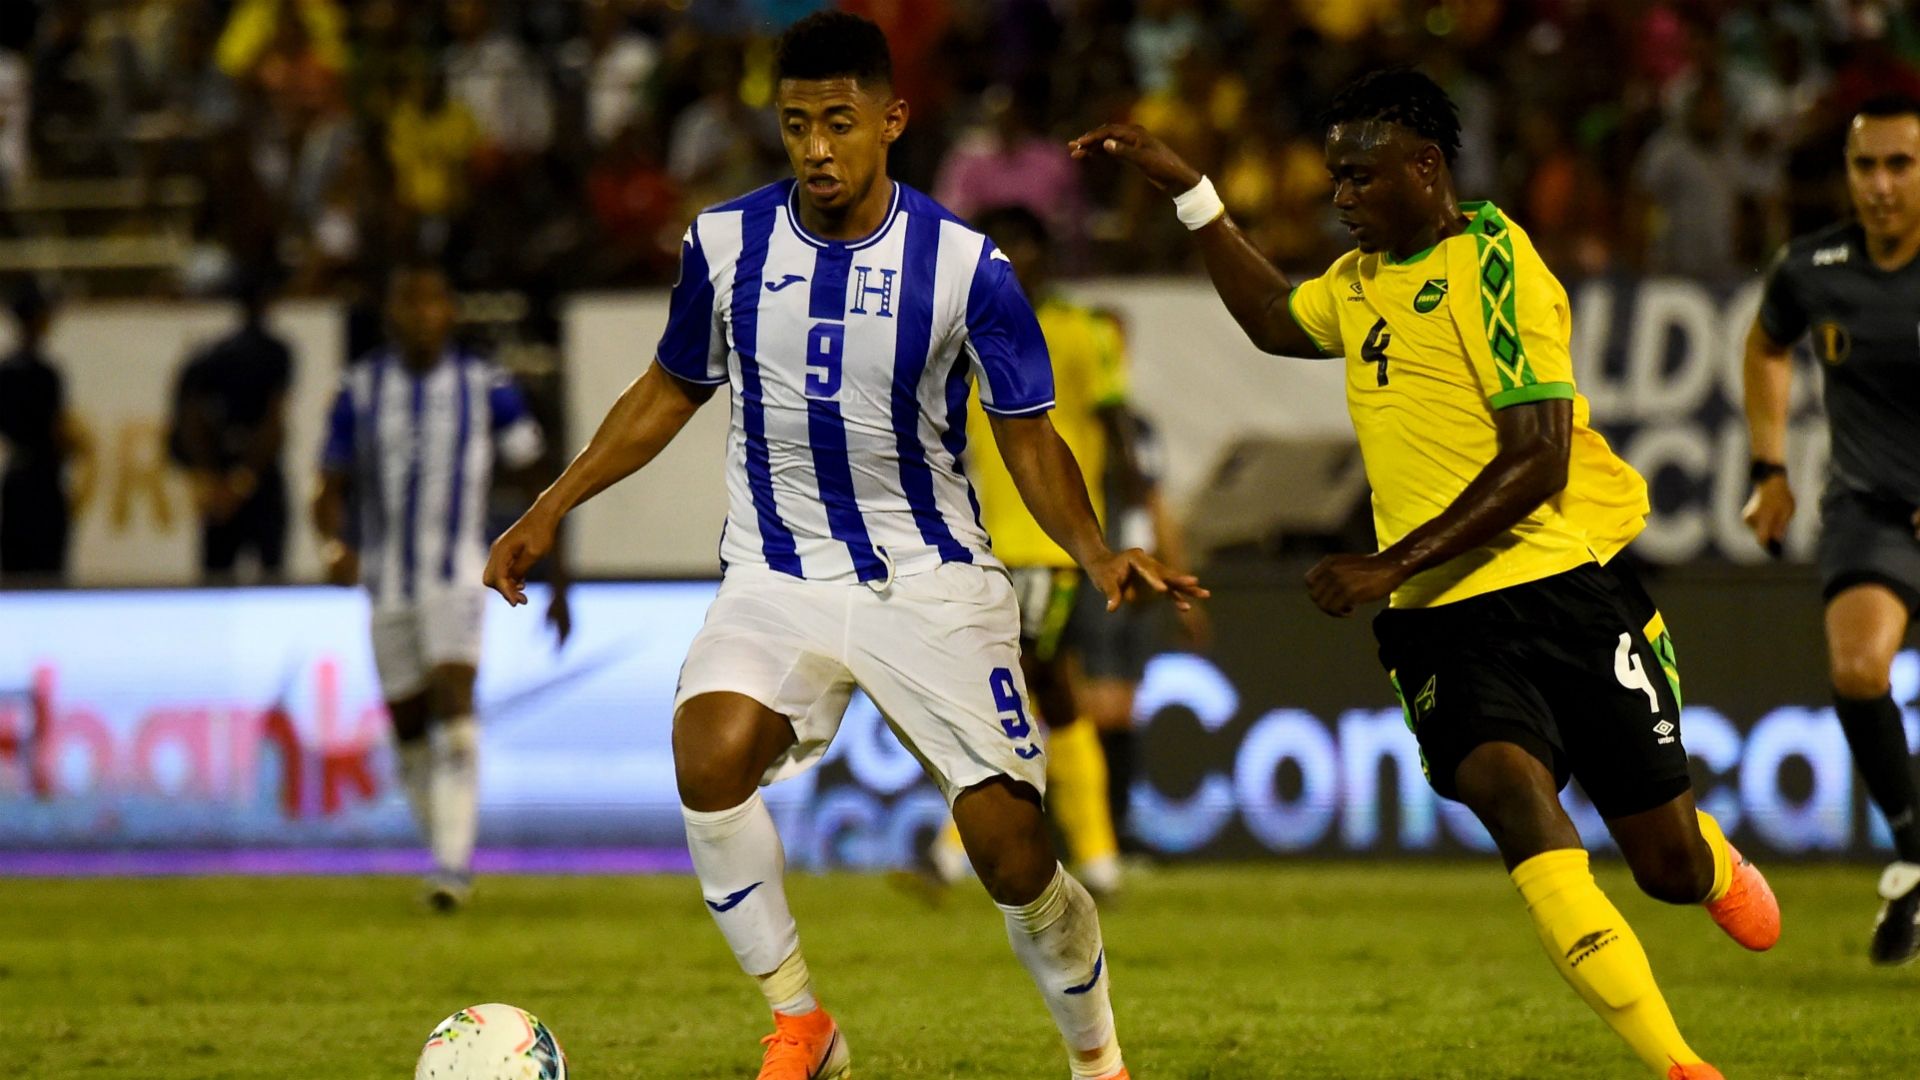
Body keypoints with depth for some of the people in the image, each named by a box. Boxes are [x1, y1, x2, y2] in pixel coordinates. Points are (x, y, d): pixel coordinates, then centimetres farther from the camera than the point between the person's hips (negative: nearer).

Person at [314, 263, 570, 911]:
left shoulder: (486, 388, -1)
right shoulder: (361, 391, 2)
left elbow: (538, 484, 6)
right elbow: (331, 490, 6)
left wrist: (558, 583, 4)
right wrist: (335, 545, -16)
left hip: (458, 577, -3)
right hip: (388, 583, 3)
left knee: (454, 712, -20)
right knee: (410, 732, 8)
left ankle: (455, 865, -23)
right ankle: (440, 847, 26)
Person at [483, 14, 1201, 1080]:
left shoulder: (965, 267, -10)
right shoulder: (725, 245, -2)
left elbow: (1030, 439, -3)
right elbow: (669, 392, 14)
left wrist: (1098, 553, -21)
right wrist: (550, 509, 8)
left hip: (930, 580, -1)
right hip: (777, 579, 2)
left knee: (1012, 857, -8)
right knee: (708, 752, -29)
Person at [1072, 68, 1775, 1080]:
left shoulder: (1495, 267, -12)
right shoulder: (1364, 275, 13)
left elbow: (1536, 463, -17)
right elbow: (1275, 318, 37)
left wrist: (1391, 564, -19)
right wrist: (1187, 189, 31)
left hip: (1569, 586, -5)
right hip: (1440, 616, 5)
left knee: (1668, 865, 4)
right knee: (1510, 791, -25)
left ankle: (1723, 870, 46)